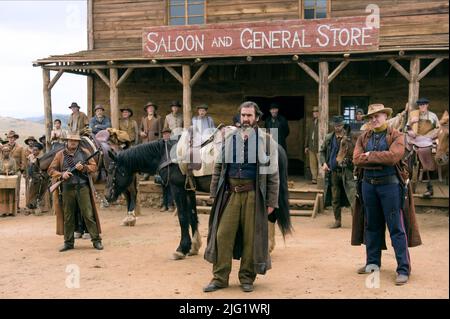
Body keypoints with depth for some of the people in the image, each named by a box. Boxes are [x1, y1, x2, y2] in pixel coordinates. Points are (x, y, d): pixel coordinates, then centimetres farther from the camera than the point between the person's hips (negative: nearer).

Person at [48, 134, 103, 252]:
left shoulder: (85, 152, 7)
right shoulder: (60, 155, 7)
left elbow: (94, 166, 6)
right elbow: (51, 170, 6)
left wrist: (83, 167, -13)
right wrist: (61, 174, -12)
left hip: (83, 187, -1)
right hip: (67, 189, 1)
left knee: (88, 215, -2)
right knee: (68, 216, 7)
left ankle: (96, 240, 3)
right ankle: (68, 242, 17)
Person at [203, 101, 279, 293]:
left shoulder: (266, 141, 2)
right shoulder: (229, 139, 9)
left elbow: (273, 174, 1)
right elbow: (218, 167, 12)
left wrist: (271, 202, -3)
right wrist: (214, 193, 6)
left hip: (253, 196, -2)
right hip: (230, 194, 2)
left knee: (251, 237, 3)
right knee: (223, 234, 0)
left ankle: (247, 278, 18)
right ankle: (220, 277, 10)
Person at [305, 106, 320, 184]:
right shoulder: (310, 123, 16)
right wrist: (306, 146, 16)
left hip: (319, 146, -6)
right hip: (311, 146, 6)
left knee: (320, 163, -6)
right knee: (312, 164, 6)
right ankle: (314, 178, 12)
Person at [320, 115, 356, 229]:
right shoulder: (328, 138, 9)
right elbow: (322, 151, 18)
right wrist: (323, 163, 3)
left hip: (347, 171, -4)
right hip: (333, 172, 4)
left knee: (352, 196, -11)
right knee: (335, 198, 10)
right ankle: (337, 221, 21)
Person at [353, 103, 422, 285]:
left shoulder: (396, 136, -3)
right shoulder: (364, 137, 10)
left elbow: (393, 156, -20)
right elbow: (357, 159, -4)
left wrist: (370, 156, -10)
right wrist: (381, 159, -14)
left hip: (389, 184, -5)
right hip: (368, 184, 5)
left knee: (396, 228, -4)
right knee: (372, 225, 14)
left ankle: (403, 269, 0)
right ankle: (373, 262, 27)